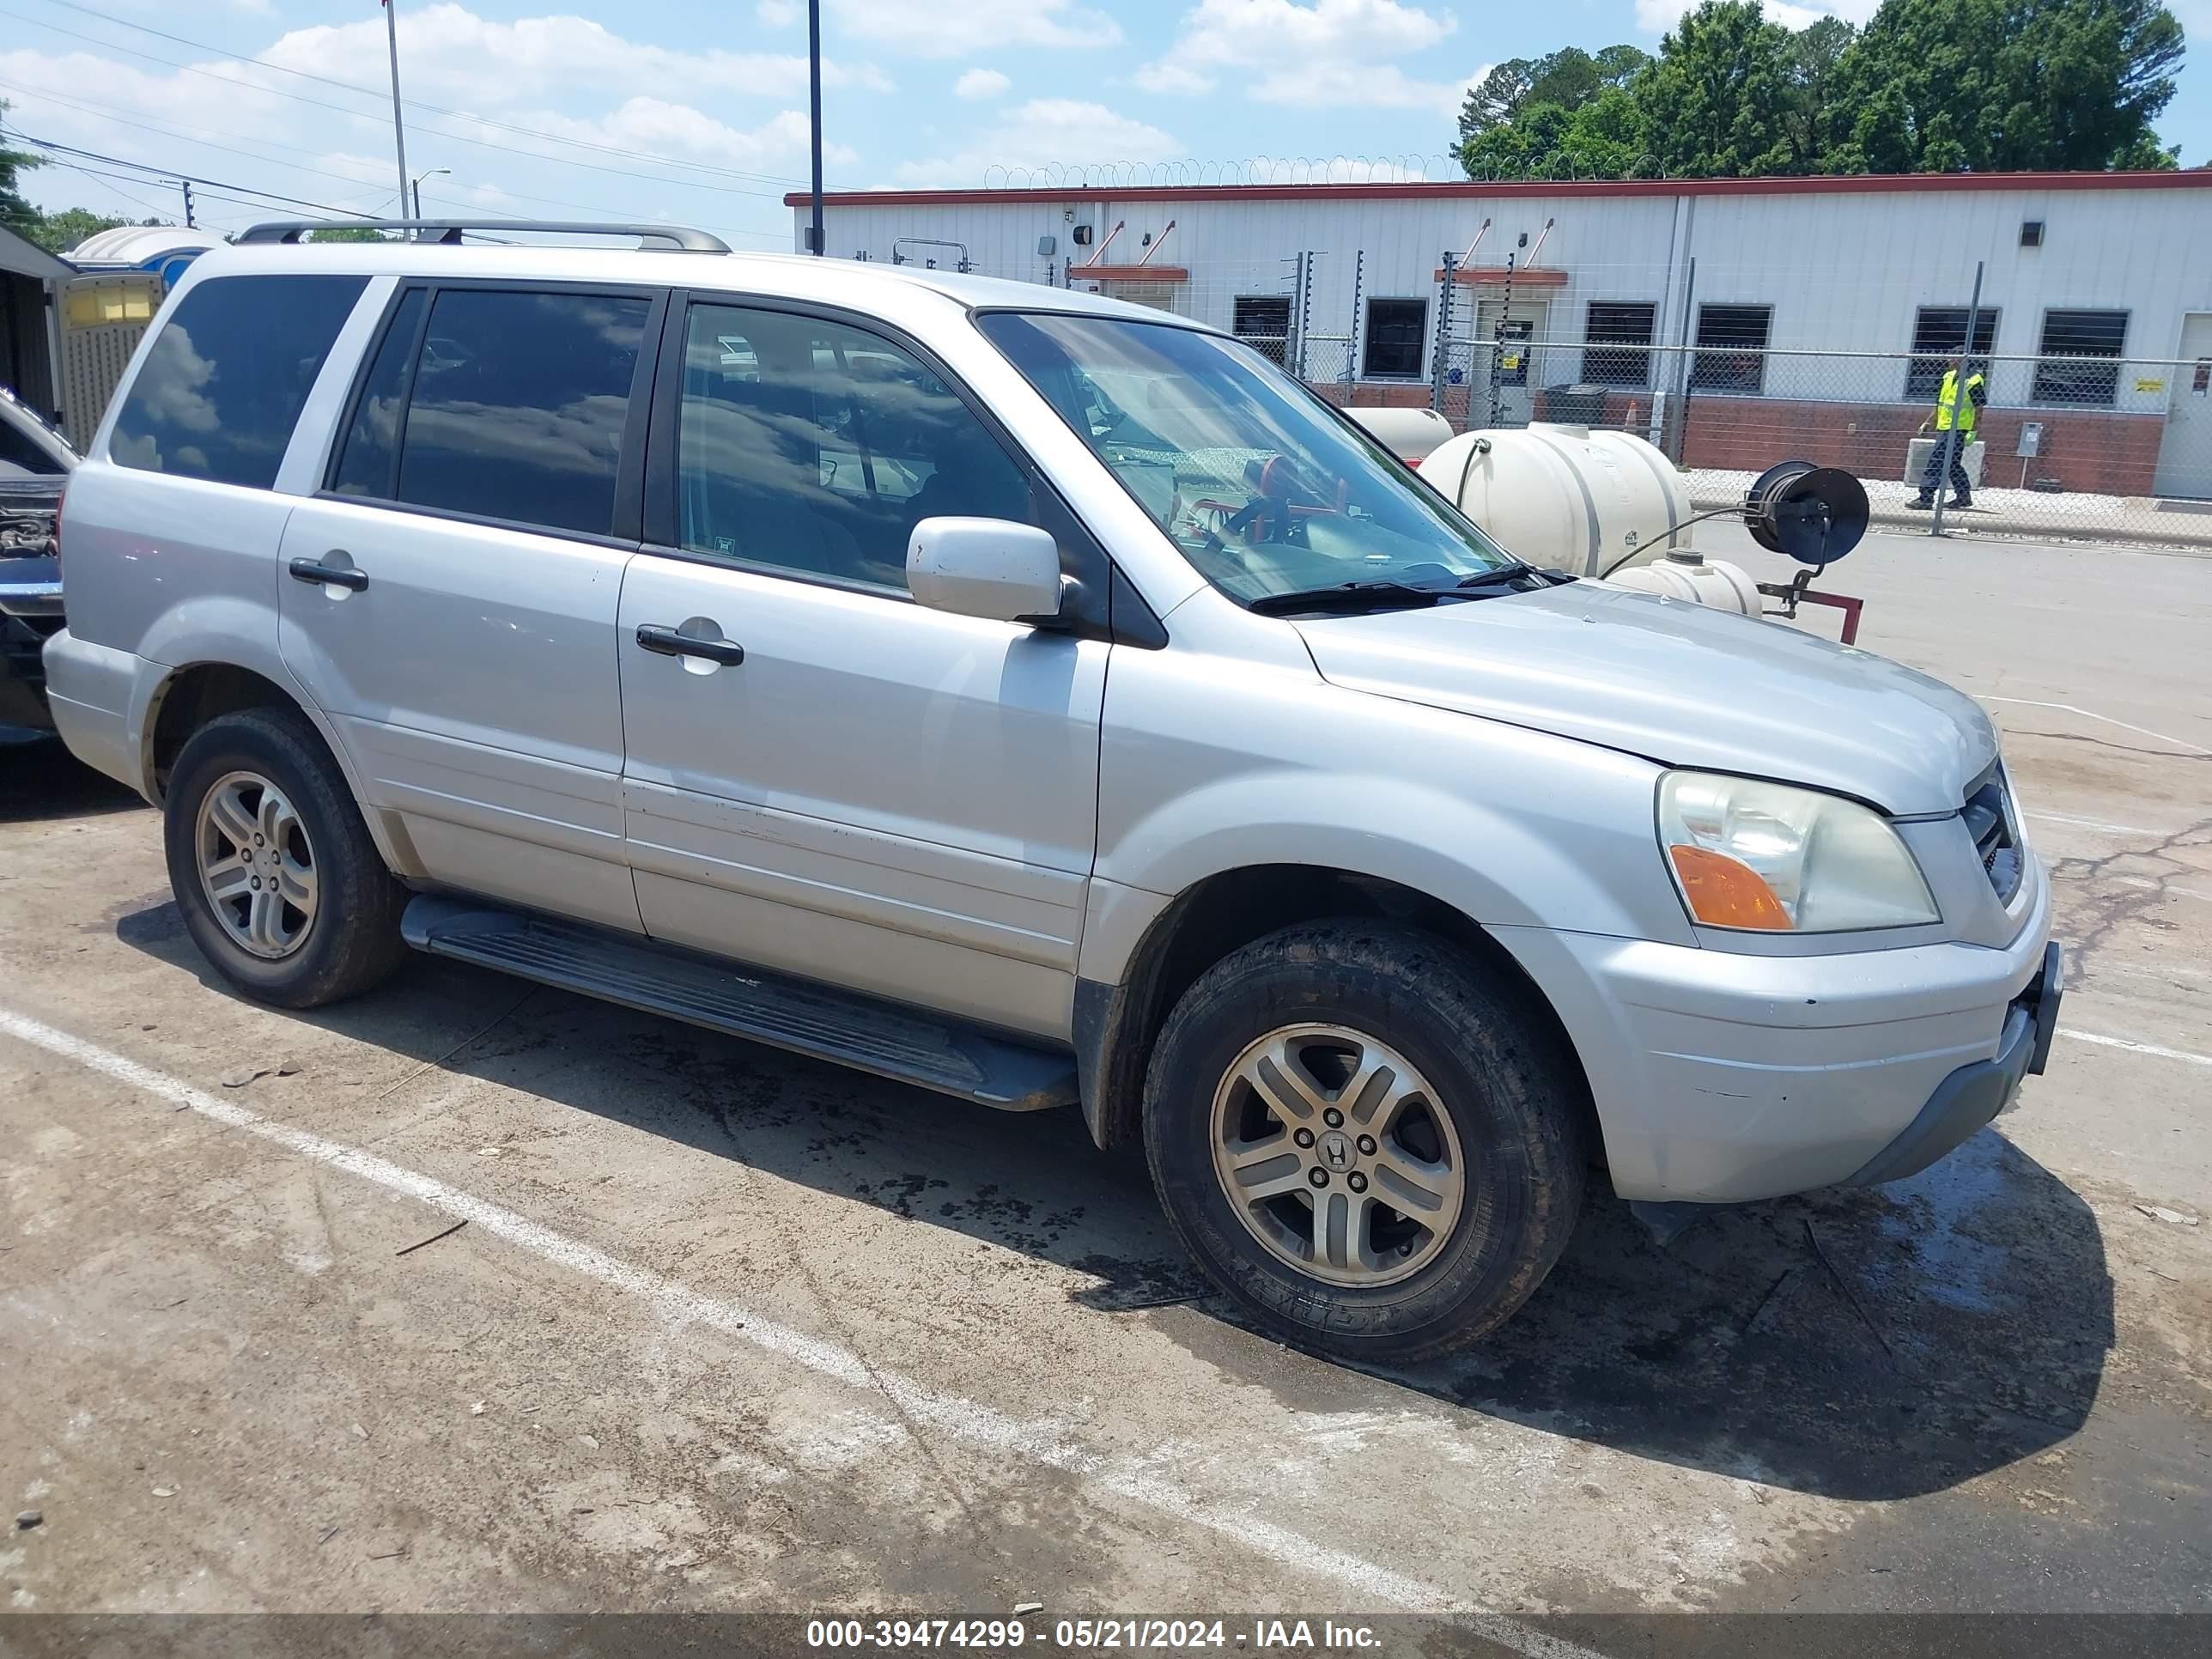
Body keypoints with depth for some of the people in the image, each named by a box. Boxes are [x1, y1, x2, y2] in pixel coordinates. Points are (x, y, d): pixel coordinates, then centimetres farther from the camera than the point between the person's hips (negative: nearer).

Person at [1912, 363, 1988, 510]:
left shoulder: (1974, 380, -11)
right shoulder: (1949, 376, 12)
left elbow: (1979, 409, -12)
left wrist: (1973, 431, -17)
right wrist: (1928, 423, 20)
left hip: (1957, 430, -9)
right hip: (1943, 428, 9)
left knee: (1936, 462, -12)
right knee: (1953, 464, 14)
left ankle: (1926, 498, -11)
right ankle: (1964, 496, 24)